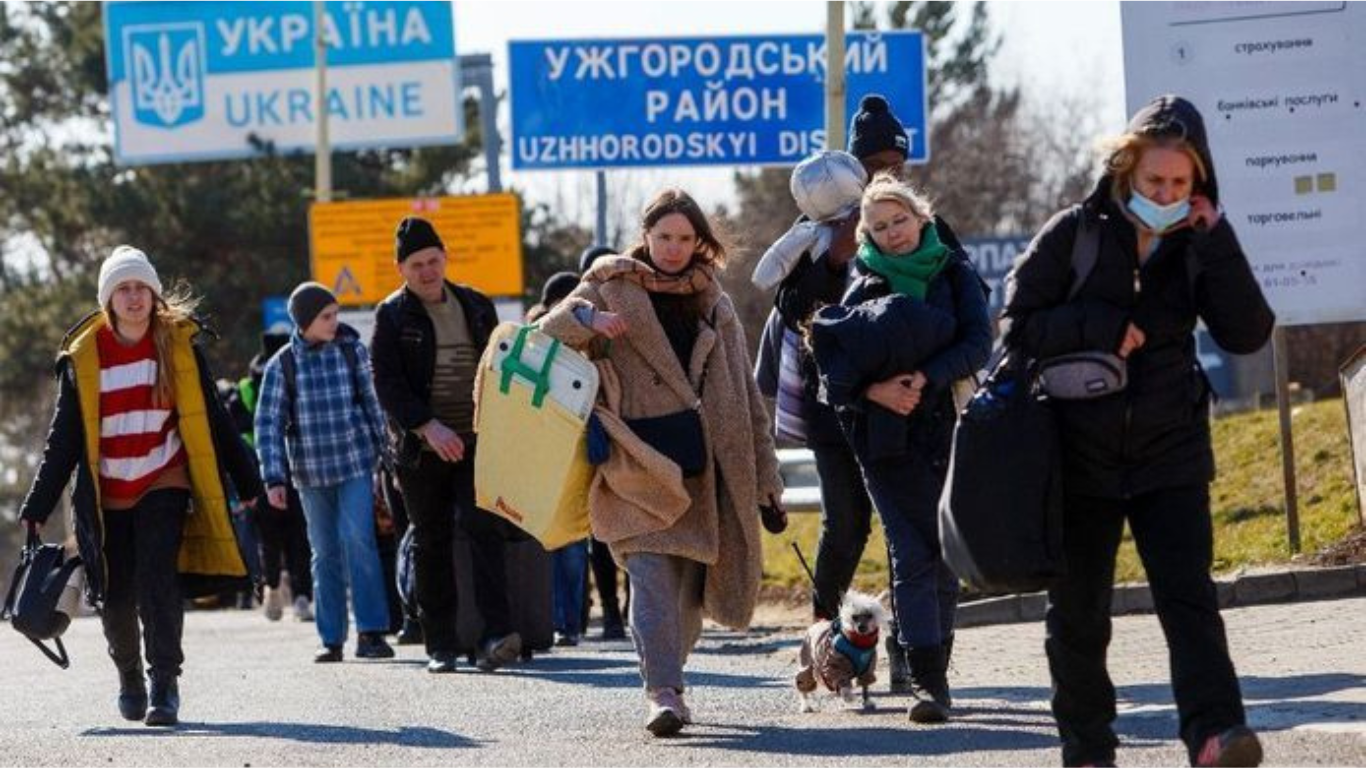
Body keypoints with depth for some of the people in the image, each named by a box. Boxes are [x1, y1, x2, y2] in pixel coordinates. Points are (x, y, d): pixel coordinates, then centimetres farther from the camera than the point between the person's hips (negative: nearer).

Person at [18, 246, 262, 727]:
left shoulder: (179, 346, -1)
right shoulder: (83, 357, 1)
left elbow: (213, 420, 5)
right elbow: (65, 438, 6)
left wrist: (247, 483, 7)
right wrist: (37, 506, 5)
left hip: (163, 486, -2)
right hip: (106, 497, 2)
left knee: (158, 580, -18)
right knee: (115, 597, 5)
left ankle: (164, 685, -15)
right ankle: (129, 675, 31)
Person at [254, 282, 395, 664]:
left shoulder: (353, 350, 0)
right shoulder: (283, 365, -2)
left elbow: (373, 402, 6)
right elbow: (268, 423, -2)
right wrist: (274, 479, -8)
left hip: (355, 464, -1)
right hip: (311, 471, 1)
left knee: (358, 541, -14)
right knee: (325, 553, 7)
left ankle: (370, 632, -12)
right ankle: (331, 639, 13)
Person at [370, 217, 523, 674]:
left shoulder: (477, 307, 11)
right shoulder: (393, 316, 0)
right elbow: (387, 383, -9)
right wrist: (428, 427, -20)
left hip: (476, 443, 1)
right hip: (421, 448, -1)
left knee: (484, 526, -16)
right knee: (431, 544, 4)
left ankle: (497, 633, -23)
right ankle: (440, 646, 9)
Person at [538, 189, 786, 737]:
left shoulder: (714, 305, 17)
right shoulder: (611, 289, 8)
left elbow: (743, 398, 17)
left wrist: (765, 480, 13)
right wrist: (587, 318, -19)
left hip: (701, 466, 4)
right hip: (639, 463, -4)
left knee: (689, 585, 4)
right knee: (652, 573, -17)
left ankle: (667, 683, 20)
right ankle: (663, 693, -26)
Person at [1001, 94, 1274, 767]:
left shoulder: (1196, 246, 2)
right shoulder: (1076, 234, -3)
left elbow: (1247, 334, -9)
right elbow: (1019, 325, -5)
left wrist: (1216, 243, -15)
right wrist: (1105, 326, -16)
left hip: (1170, 455, 0)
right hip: (1082, 454, 0)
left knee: (1188, 596, -15)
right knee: (1079, 611, 7)